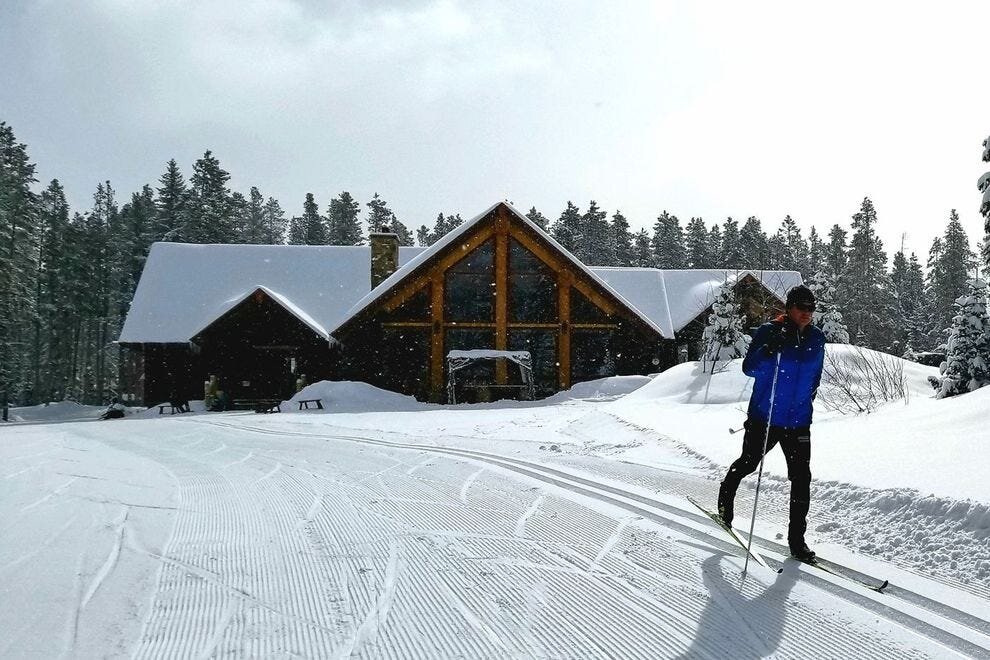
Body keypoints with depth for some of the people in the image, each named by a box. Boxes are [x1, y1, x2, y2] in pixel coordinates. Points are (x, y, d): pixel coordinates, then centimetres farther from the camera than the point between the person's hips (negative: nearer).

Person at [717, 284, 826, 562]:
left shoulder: (816, 338, 4)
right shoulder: (769, 332, -10)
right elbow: (749, 368, -18)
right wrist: (769, 349, -34)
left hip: (798, 422, 3)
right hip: (764, 418, -3)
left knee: (802, 478, -2)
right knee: (747, 464, 15)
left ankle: (797, 538, 7)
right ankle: (726, 497, 44)